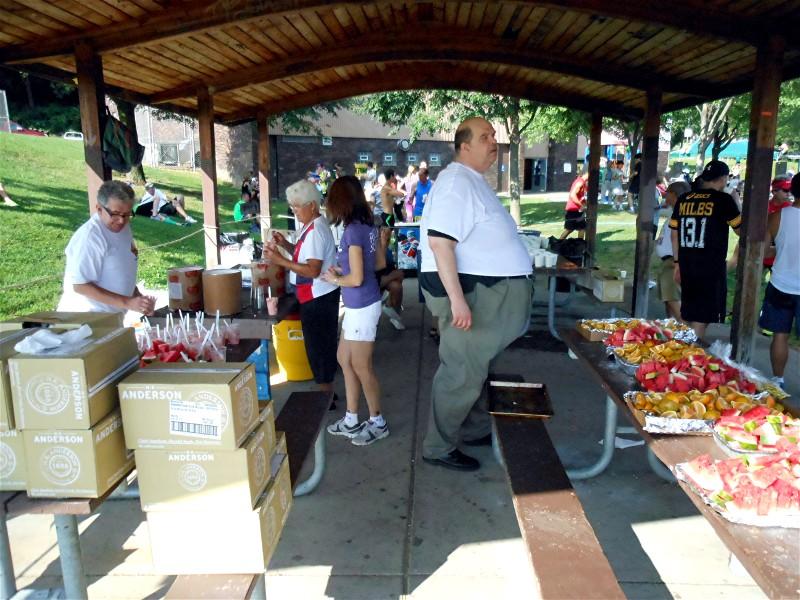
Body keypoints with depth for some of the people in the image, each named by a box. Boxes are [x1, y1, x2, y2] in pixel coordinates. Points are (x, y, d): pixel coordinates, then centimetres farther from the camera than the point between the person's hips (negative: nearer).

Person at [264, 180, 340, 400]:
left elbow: (312, 270, -27)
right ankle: (326, 382, 33)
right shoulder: (311, 225, 9)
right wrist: (286, 244, 3)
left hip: (318, 298, -10)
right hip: (317, 296, 10)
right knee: (323, 342, 20)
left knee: (318, 344, 3)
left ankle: (324, 386, 17)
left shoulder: (315, 231, -22)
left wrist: (280, 260, -25)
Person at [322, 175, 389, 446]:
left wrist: (334, 279, -2)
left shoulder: (353, 230, -20)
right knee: (344, 359, 18)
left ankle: (378, 423, 22)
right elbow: (376, 264, 16)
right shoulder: (367, 226, 6)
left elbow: (356, 278, -21)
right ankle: (351, 419, 29)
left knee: (361, 366, 5)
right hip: (358, 306, 9)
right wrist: (341, 270, 10)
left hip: (362, 307, -9)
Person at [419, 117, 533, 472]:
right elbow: (440, 242, -26)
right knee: (461, 373, -2)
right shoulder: (457, 182, -16)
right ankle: (438, 448, 13)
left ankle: (474, 430, 36)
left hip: (484, 292, 10)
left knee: (474, 367, 20)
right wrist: (457, 299, -30)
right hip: (467, 292, -10)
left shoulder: (475, 181, 16)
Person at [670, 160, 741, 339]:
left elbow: (675, 234, 11)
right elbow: (741, 230, 2)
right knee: (702, 317, 1)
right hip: (712, 266, -5)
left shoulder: (683, 199, 7)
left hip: (686, 264, 5)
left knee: (687, 314, 17)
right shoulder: (724, 200, -7)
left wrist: (677, 262, 18)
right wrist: (736, 205, 16)